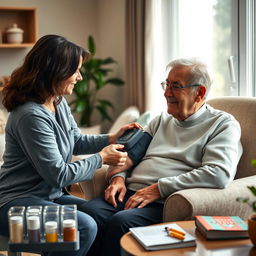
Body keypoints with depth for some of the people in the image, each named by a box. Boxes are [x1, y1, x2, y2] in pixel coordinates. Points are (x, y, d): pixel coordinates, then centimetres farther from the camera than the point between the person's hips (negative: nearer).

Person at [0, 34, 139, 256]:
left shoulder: (59, 102, 5)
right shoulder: (31, 115, -24)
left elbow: (76, 141, 20)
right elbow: (58, 175, -22)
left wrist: (110, 139, 4)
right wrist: (101, 158, -11)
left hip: (50, 195, 10)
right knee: (85, 227, -28)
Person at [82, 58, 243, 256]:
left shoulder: (223, 124, 3)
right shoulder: (162, 120, 23)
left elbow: (219, 174, -14)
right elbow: (129, 156, 26)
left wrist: (159, 188, -15)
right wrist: (118, 178, 2)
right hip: (130, 193, 6)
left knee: (121, 221, -32)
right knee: (90, 211, -24)